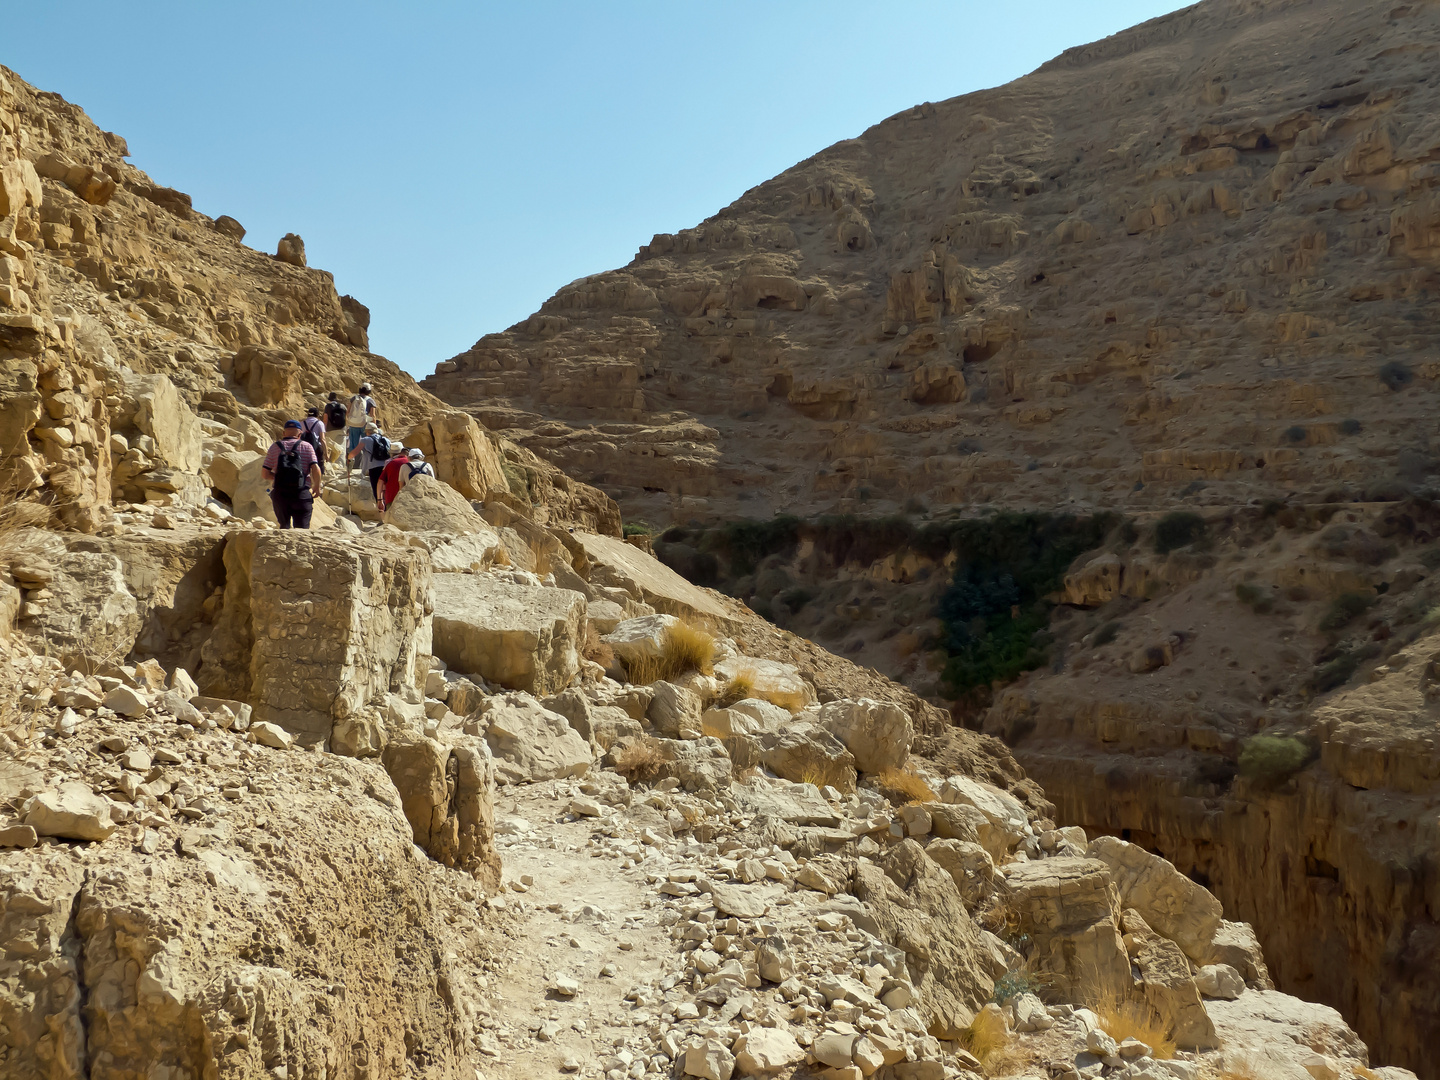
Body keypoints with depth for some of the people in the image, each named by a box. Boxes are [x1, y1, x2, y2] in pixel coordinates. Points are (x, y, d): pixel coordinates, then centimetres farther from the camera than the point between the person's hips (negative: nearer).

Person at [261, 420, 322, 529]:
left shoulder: (275, 446, 8)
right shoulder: (306, 446, 4)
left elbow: (264, 473, 4)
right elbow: (315, 469, -7)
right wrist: (316, 487, 6)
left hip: (279, 493, 2)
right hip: (302, 494, -2)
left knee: (284, 525, 17)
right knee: (302, 528, 1)